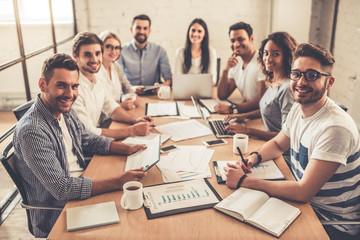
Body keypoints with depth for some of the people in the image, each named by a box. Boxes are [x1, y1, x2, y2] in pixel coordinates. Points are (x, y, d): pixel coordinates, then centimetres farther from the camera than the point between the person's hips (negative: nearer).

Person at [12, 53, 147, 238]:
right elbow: (62, 189, -29)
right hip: (55, 214, -8)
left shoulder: (65, 110, 0)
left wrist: (127, 149, -1)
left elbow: (89, 139, 14)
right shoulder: (31, 131, -27)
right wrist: (118, 181, -31)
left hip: (81, 186, 8)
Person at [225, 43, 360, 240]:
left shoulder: (335, 128, -30)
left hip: (334, 224, -7)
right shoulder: (299, 108, -2)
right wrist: (255, 157, -7)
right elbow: (278, 144, 15)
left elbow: (303, 192, -29)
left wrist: (244, 181, -25)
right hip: (302, 199, 7)